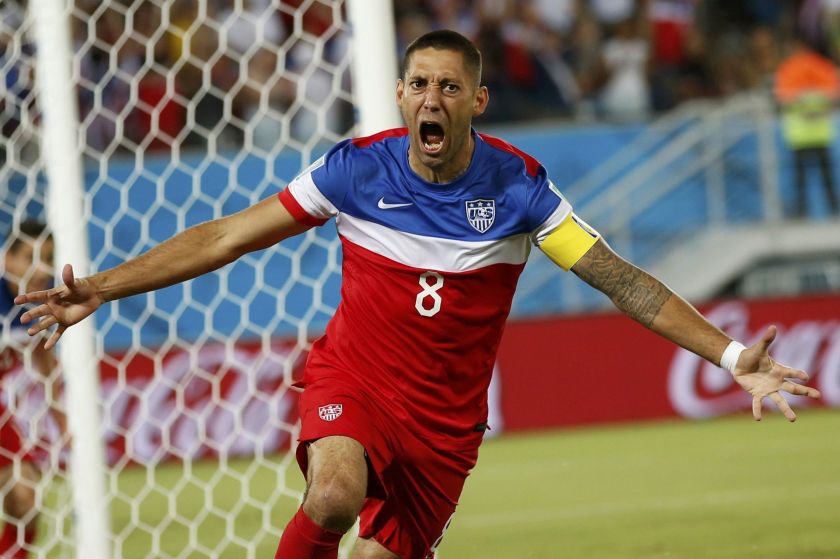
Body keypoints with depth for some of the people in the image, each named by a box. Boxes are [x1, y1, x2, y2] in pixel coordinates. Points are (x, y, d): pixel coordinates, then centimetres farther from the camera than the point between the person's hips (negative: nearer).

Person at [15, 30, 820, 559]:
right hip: (352, 382, -2)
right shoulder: (356, 171, -8)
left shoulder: (516, 187, -8)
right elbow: (224, 238, -2)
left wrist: (731, 356, -15)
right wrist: (100, 290, -7)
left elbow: (625, 283, -6)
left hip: (445, 418, 2)